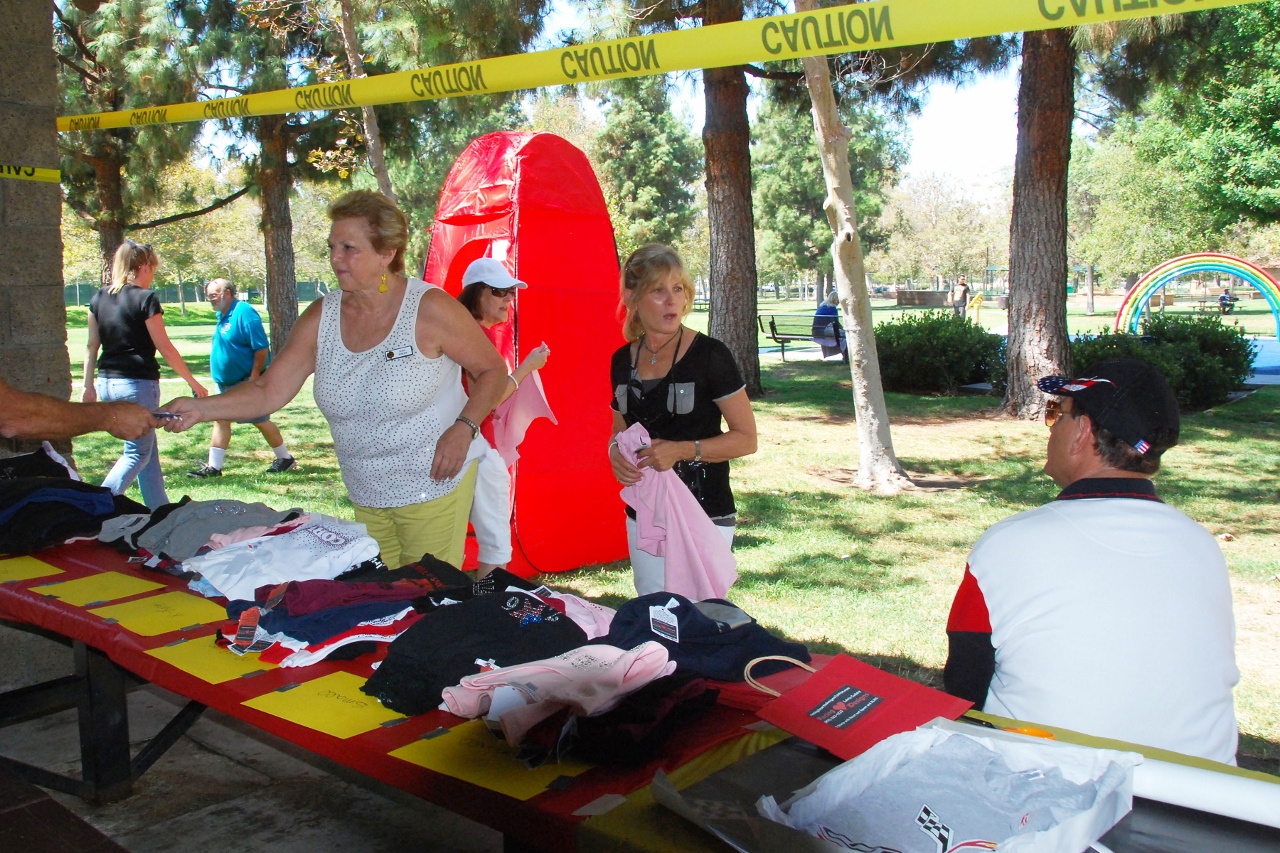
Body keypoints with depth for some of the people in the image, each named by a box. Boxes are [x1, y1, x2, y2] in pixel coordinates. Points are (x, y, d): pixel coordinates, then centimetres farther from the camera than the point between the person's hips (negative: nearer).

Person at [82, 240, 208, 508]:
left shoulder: (99, 298, 8)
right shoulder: (146, 298, -11)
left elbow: (92, 346, 10)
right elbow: (165, 348, -10)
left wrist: (89, 386, 15)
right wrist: (193, 383, -3)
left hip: (107, 383, 7)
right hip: (138, 383, -7)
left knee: (147, 447, 17)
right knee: (138, 453, 2)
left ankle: (158, 509, 22)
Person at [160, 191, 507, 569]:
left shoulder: (430, 309, -14)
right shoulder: (321, 317, 0)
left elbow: (492, 370, -4)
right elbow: (269, 392, -1)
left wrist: (463, 428, -18)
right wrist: (200, 408, -16)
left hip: (434, 486, -5)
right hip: (366, 495, 5)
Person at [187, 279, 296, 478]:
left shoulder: (244, 313, -18)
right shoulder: (222, 315, 10)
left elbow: (262, 348, -22)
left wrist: (254, 376, -22)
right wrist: (218, 374, 16)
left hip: (247, 381, -9)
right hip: (226, 383, 9)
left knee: (261, 421, 1)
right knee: (221, 420, 6)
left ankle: (285, 458, 16)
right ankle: (213, 467, 10)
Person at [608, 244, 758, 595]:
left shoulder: (708, 355, -10)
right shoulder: (623, 360, 6)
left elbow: (746, 438, -9)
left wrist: (683, 450, -21)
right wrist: (616, 451, -4)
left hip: (704, 516, -5)